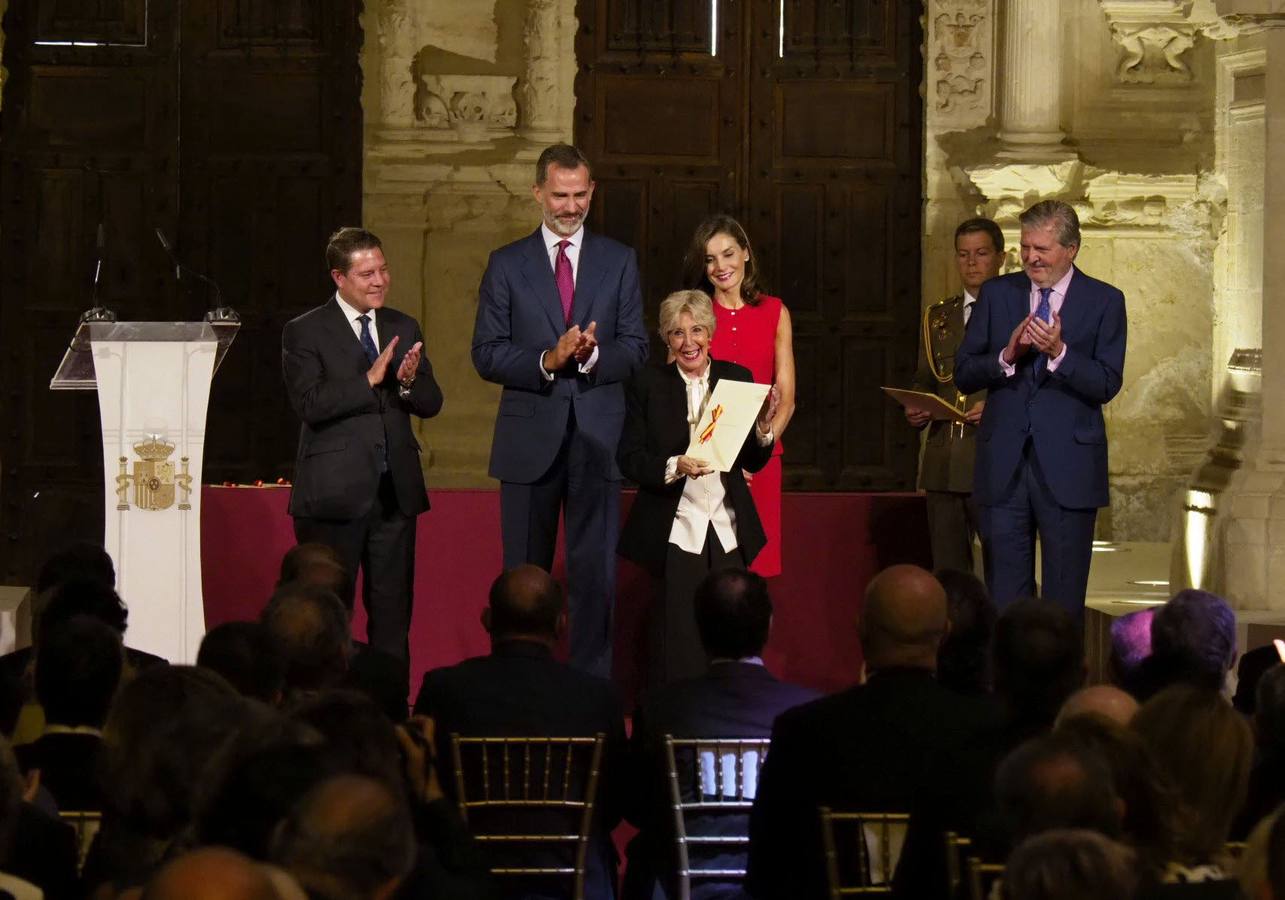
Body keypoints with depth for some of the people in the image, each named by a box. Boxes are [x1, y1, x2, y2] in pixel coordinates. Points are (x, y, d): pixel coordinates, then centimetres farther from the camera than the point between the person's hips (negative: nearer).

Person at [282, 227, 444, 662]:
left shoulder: (403, 328, 11)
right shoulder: (304, 332, -4)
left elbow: (431, 404, 7)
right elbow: (310, 404, -16)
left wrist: (409, 382, -15)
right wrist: (369, 379, -21)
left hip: (396, 491, 5)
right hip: (335, 494, -5)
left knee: (393, 612, 8)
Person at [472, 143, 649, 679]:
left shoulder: (619, 262, 8)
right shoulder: (506, 265, 5)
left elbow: (635, 349, 3)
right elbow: (486, 354, -1)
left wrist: (591, 354, -17)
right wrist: (547, 361, -16)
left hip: (597, 438, 0)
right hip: (530, 440, 0)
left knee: (595, 573, 1)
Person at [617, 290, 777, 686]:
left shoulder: (737, 378, 8)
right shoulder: (648, 384, 2)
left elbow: (753, 462, 10)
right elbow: (629, 459, -3)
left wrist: (764, 427, -9)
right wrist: (674, 467, -19)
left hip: (728, 531, 2)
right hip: (675, 531, -2)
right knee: (678, 647, -6)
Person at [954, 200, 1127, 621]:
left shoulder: (1104, 301, 1)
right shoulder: (996, 294, 9)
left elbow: (1107, 385, -7)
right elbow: (964, 376, 6)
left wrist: (1058, 353, -22)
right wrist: (1006, 357, -13)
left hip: (1067, 469, -2)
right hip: (1004, 467, 2)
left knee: (1064, 602, 2)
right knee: (1004, 598, 4)